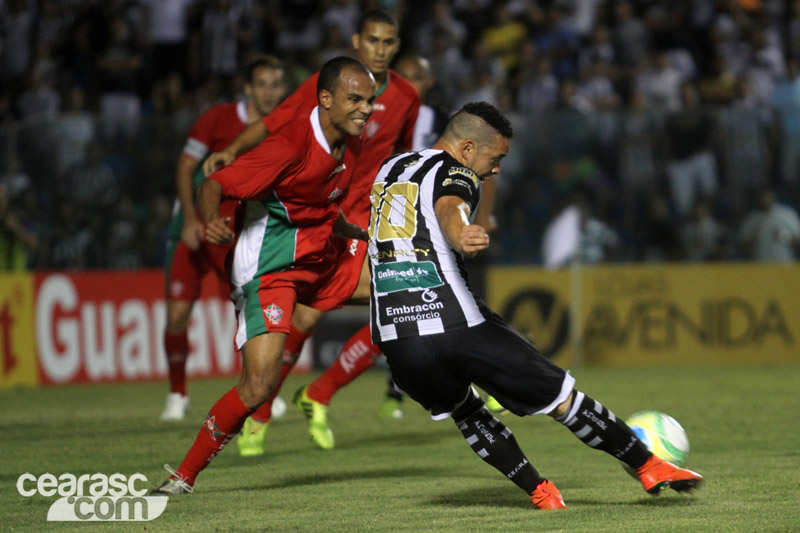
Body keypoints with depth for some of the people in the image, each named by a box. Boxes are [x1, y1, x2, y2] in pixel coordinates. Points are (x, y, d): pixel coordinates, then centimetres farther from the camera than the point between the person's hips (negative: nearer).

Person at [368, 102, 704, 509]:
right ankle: (649, 466, 11)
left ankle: (539, 492, 27)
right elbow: (450, 210, -28)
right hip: (456, 327, -7)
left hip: (393, 335, 7)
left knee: (462, 410, 29)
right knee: (560, 395, 4)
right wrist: (461, 236, -49)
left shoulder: (388, 170, 21)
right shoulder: (453, 175, -2)